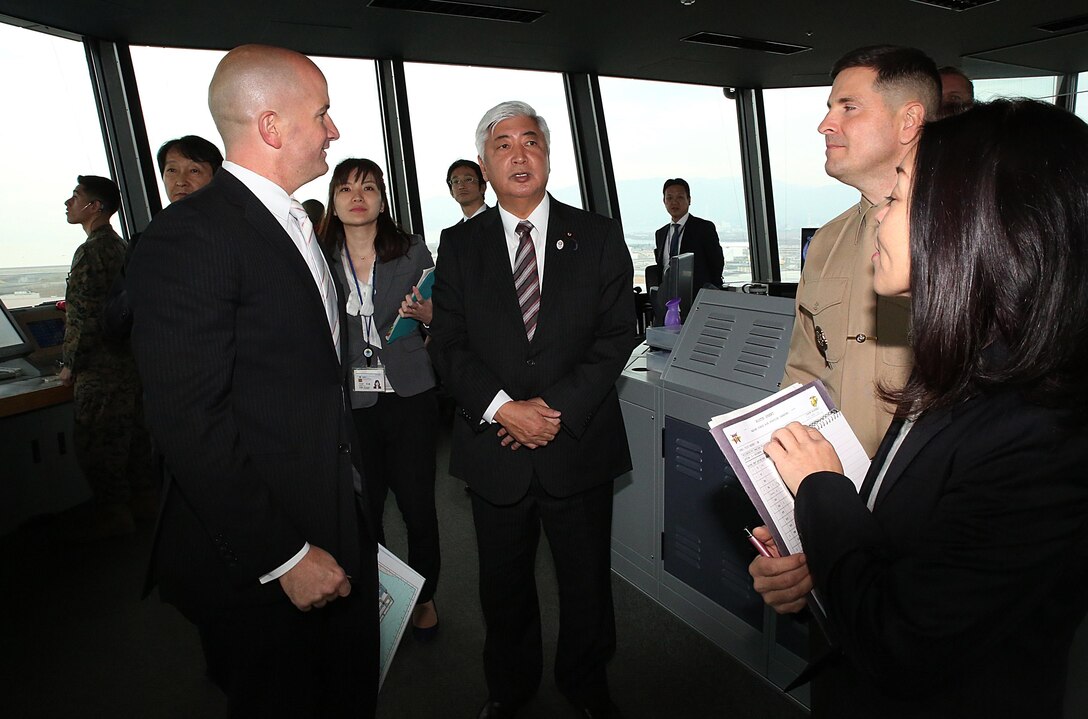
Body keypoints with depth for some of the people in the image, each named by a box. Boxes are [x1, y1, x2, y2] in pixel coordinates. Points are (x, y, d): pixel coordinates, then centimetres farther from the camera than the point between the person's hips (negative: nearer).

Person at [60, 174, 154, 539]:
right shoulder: (122, 246, 13)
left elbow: (87, 317, -19)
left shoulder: (91, 251, -16)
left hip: (101, 369, -9)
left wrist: (70, 365, -11)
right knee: (130, 431, 15)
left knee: (93, 440, 0)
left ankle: (112, 513, 9)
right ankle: (141, 497, 26)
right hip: (130, 358, 9)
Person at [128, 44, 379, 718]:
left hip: (339, 533, 8)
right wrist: (283, 557, -18)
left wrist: (353, 508, 13)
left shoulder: (298, 227, 10)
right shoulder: (189, 237, -18)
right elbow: (189, 422, -22)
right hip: (260, 561, -8)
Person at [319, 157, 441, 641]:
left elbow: (439, 323, 8)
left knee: (418, 505, 6)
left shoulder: (413, 251, 2)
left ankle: (424, 597, 29)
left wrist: (425, 313, -13)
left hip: (409, 399, -1)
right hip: (350, 403, 1)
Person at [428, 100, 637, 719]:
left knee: (587, 581, 16)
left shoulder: (598, 236, 0)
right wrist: (503, 407, -16)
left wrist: (557, 408, -15)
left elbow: (616, 336, -6)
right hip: (495, 448, 1)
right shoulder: (459, 245, 3)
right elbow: (449, 345, -2)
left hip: (579, 442, 0)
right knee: (504, 585, 18)